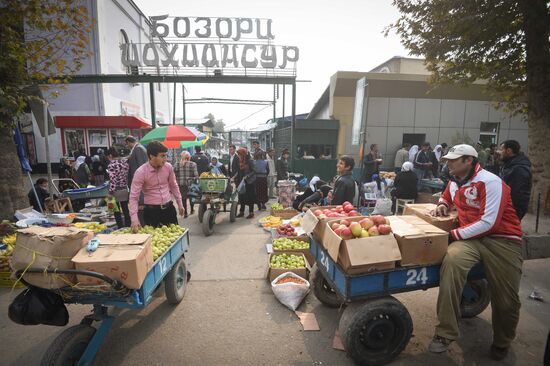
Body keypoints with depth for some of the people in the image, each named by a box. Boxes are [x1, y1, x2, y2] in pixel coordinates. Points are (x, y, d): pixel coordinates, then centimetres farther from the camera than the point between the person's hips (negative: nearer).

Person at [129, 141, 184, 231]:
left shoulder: (168, 167, -4)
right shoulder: (141, 172, -15)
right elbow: (133, 197, -15)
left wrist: (180, 204, 14)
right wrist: (134, 219, -24)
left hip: (169, 208, 4)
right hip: (151, 211, -3)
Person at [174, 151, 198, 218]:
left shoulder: (177, 164, 2)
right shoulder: (193, 164, -6)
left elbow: (174, 175, 1)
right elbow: (196, 175, -9)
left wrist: (177, 181, 10)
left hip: (180, 184, 1)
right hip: (190, 183, -1)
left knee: (183, 198, 8)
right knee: (191, 197, 17)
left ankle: (185, 213, 10)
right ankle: (192, 210, 30)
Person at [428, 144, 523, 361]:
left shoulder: (490, 182, -13)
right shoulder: (454, 182, 9)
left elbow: (488, 223, -20)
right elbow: (446, 197, 33)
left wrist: (454, 234, -17)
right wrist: (443, 205, 10)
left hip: (501, 239, -4)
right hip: (470, 237, 4)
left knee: (506, 300, -1)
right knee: (452, 259, -31)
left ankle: (501, 343, 35)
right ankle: (445, 333, -25)